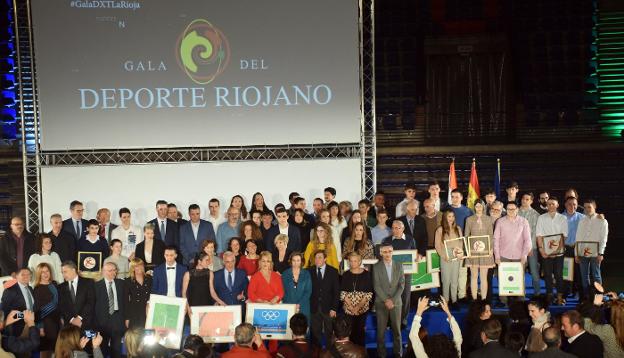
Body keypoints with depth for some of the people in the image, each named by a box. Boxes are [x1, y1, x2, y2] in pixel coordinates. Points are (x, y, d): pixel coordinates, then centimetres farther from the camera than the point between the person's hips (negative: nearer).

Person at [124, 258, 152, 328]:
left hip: (148, 312, 2)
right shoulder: (128, 281, 0)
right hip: (134, 314, -2)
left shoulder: (149, 279, 6)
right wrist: (127, 318, 0)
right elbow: (126, 300, 2)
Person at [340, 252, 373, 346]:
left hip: (363, 307, -1)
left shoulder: (366, 274, 0)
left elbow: (369, 293, -4)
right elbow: (342, 292, 0)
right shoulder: (346, 275, 5)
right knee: (350, 330, -1)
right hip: (348, 308, 1)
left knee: (360, 330, 2)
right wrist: (351, 306, -11)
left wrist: (359, 306, -13)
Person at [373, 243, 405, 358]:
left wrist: (393, 300, -10)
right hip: (381, 303, -1)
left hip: (396, 302, 1)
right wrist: (386, 300, -14)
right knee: (381, 331, 1)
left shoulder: (399, 266, 5)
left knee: (397, 330, 5)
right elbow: (376, 286, -6)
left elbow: (401, 284, 0)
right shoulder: (376, 267, -1)